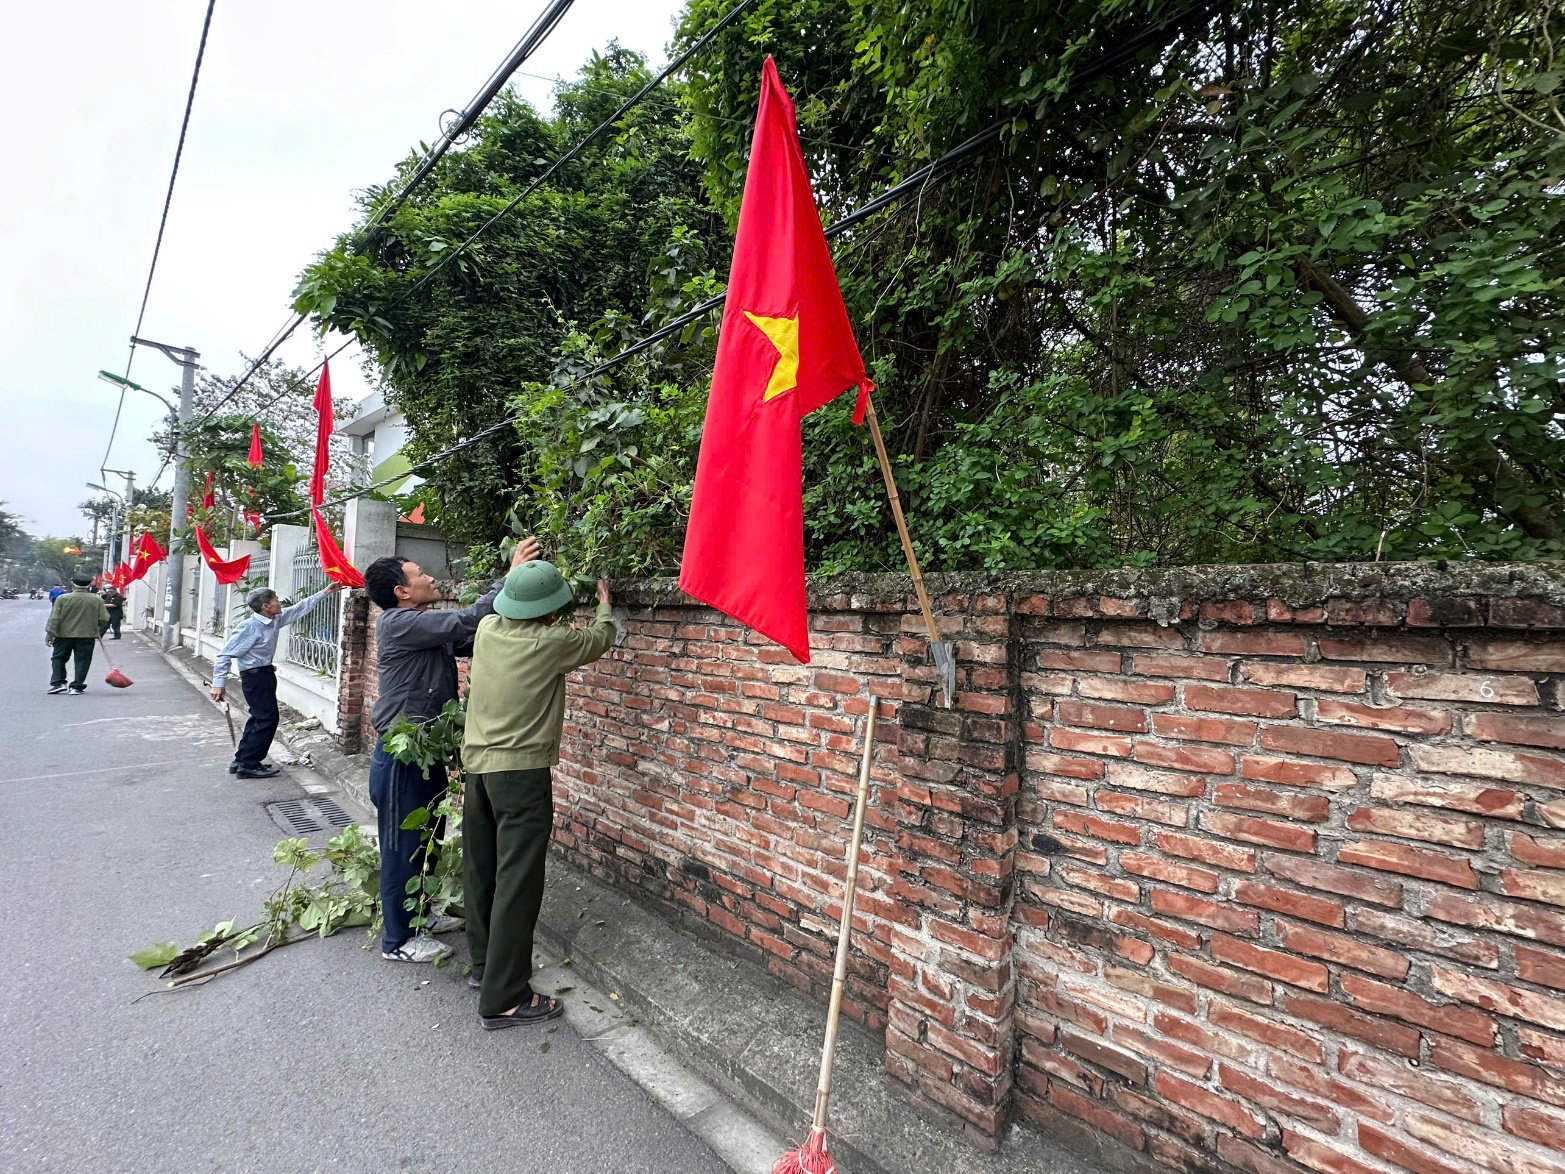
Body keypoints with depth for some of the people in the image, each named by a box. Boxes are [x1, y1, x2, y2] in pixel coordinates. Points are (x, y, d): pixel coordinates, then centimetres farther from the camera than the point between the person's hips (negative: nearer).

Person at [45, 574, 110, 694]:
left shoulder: (62, 598, -5)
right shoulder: (97, 600, -3)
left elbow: (54, 618, -7)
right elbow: (104, 619, -1)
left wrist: (50, 633, -1)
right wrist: (98, 633, 15)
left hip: (64, 635, 0)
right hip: (87, 636, 0)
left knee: (58, 658, 16)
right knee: (82, 661, 4)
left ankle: (58, 683, 9)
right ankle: (76, 687, 2)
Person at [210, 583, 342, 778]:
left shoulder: (275, 620, 1)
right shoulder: (249, 628, -22)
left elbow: (299, 608, 13)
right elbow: (225, 655, -20)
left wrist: (324, 592, 13)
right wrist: (219, 682, -23)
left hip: (265, 674, 10)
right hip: (255, 676, -9)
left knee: (259, 718, 16)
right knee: (267, 719, -6)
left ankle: (242, 760, 26)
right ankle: (249, 765, 2)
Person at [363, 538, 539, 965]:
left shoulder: (433, 626, 9)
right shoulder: (398, 623, -19)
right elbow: (470, 621, -28)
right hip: (401, 757, -9)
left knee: (427, 840, 22)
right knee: (402, 848, 6)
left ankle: (419, 915, 40)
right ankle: (398, 940, 22)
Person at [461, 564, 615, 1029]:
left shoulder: (487, 629, 1)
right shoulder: (552, 642, -14)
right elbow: (599, 640, 6)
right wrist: (604, 604, 23)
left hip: (478, 764, 8)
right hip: (522, 772, -7)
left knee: (482, 871, 19)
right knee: (517, 884, -1)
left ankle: (485, 963, 36)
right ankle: (504, 999, 6)